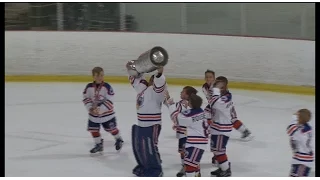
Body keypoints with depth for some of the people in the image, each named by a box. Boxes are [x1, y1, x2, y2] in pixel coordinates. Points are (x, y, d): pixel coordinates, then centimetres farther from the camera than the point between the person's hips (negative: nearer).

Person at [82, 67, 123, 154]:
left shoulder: (107, 87, -18)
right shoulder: (89, 87, -9)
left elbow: (109, 101, -20)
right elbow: (86, 99, -1)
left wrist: (100, 109, -26)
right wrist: (90, 108, -16)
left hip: (107, 113, -3)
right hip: (93, 114, 3)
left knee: (111, 128, 10)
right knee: (93, 129, 4)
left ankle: (119, 140, 37)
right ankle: (98, 145, 23)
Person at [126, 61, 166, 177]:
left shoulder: (156, 90, -15)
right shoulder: (142, 88, 11)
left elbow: (159, 84, -37)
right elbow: (137, 79, 29)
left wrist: (159, 73, -55)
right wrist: (132, 70, 18)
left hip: (152, 125, -9)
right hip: (140, 124, 9)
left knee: (150, 148, -6)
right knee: (139, 147, 19)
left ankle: (155, 171, 7)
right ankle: (144, 166, 38)